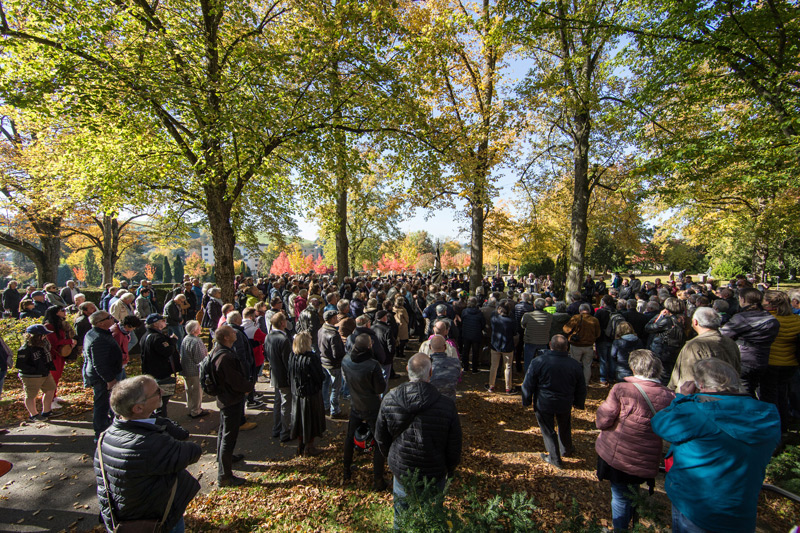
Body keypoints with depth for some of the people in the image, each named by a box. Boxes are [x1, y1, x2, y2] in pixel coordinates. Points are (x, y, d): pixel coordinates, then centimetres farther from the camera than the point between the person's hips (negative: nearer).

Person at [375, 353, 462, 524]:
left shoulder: (389, 399, -19)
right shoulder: (447, 406, -25)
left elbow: (381, 437, -3)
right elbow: (454, 447, -11)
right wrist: (450, 470, 9)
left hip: (400, 471, 2)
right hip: (433, 474, -1)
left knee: (401, 517, 27)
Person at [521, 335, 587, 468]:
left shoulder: (538, 362, -21)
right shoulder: (575, 365, -12)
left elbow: (528, 385, -13)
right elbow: (581, 389, 3)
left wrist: (527, 401, 3)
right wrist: (579, 403, 20)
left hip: (543, 404, -3)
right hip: (565, 404, 3)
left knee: (548, 430, 15)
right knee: (565, 427, 28)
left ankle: (554, 458, 27)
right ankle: (566, 450, 48)